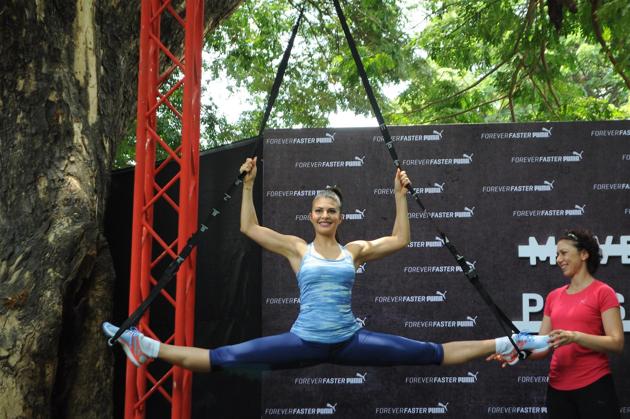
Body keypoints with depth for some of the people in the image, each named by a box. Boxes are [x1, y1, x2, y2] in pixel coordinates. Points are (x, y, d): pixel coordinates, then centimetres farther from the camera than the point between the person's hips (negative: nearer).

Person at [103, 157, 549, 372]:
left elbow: (400, 239, 6)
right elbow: (249, 227, 3)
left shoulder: (355, 250, 7)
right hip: (304, 342, -1)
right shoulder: (298, 248, 4)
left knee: (429, 354, -3)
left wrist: (401, 195, 1)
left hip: (350, 341, 1)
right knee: (226, 358, -11)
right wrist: (249, 185, -3)